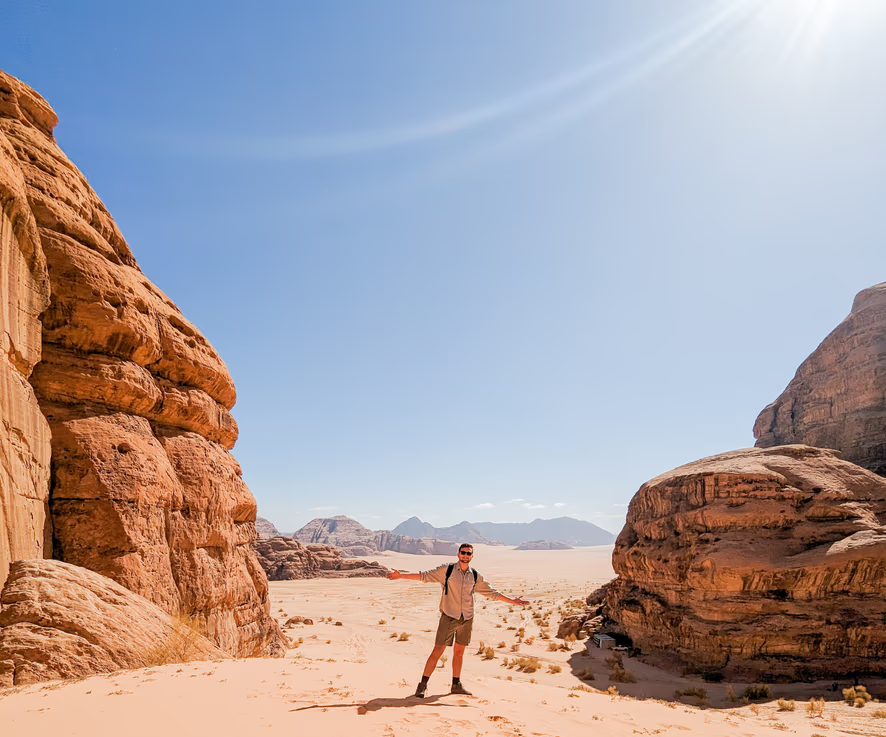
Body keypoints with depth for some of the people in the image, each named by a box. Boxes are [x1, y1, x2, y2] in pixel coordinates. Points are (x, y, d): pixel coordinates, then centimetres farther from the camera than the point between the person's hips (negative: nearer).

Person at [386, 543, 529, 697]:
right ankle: (423, 685, 5)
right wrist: (401, 576, -9)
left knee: (459, 652, 12)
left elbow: (492, 593, 14)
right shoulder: (447, 570, -3)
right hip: (449, 617, -3)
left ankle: (456, 684, 26)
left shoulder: (475, 576, 6)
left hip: (467, 619, 4)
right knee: (438, 651, -5)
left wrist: (513, 601, 13)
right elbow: (425, 576, -3)